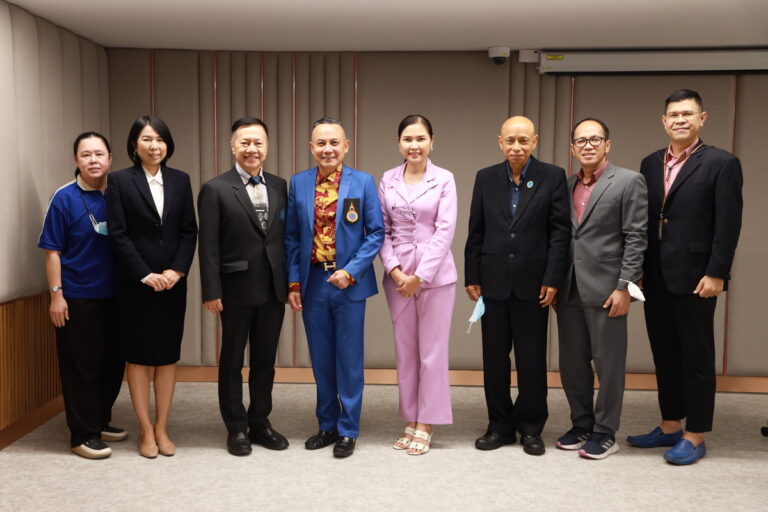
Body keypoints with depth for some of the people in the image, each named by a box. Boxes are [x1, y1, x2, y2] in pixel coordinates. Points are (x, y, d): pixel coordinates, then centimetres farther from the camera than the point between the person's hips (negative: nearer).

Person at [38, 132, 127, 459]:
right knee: (81, 365, 3)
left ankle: (101, 422, 29)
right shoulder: (64, 198, -6)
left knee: (113, 362, 12)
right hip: (78, 297, -4)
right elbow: (52, 251, -6)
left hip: (114, 295, 4)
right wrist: (56, 294, -11)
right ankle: (83, 435, 14)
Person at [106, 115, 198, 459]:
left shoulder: (180, 180, 7)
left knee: (168, 355, 7)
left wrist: (177, 270, -9)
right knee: (138, 355, 4)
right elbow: (118, 234, -7)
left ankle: (161, 428, 18)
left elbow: (190, 231, 4)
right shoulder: (120, 180, -2)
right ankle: (146, 430, 15)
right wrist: (145, 275, -13)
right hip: (136, 283, -3)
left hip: (173, 282, 3)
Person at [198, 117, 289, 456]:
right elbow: (209, 247, -9)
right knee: (232, 361, 9)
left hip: (273, 289, 4)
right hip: (237, 290, -4)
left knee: (265, 359, 14)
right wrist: (211, 292, -12)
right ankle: (236, 428, 23)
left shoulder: (279, 186, 7)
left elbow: (285, 237, 8)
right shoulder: (216, 190, -6)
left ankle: (259, 422, 28)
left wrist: (290, 282, 5)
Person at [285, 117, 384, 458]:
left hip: (349, 281, -2)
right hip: (311, 282, 3)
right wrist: (293, 283, 1)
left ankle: (348, 430, 19)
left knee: (349, 359, 6)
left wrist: (351, 271, -14)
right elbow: (291, 238, 6)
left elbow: (376, 233, -4)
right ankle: (327, 425, 28)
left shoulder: (363, 183, -3)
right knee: (321, 359, 13)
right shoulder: (298, 184, 4)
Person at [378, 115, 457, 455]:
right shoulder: (387, 180, 5)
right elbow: (382, 230, 4)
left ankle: (425, 425, 14)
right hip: (397, 275, 3)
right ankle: (411, 422, 22)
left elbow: (445, 231, -9)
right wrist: (395, 271, -8)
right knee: (405, 351, 10)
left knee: (432, 351, 2)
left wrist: (420, 276, -13)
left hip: (435, 273, -3)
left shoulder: (444, 179, -3)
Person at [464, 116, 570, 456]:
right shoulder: (486, 178, 6)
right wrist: (471, 277, 3)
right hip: (493, 281, 2)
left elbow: (560, 231, -4)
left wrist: (552, 280, -10)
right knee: (494, 357, 9)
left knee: (532, 358, 6)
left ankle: (531, 428, 21)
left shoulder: (553, 177, -1)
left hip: (533, 283, -2)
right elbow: (475, 232, 7)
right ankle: (499, 425, 22)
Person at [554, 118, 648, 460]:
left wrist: (624, 287, -14)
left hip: (605, 289, -5)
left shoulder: (629, 182, -4)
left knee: (608, 364, 3)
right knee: (571, 363, 12)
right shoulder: (566, 185, 13)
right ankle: (581, 425, 27)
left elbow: (636, 238, -9)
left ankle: (605, 433, 17)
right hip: (568, 290, 6)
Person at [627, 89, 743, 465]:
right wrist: (638, 269, 8)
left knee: (697, 359, 4)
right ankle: (670, 427, 26)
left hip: (694, 277, -6)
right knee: (665, 356, 13)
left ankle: (695, 436, 14)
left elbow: (728, 225, -10)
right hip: (656, 278, 6)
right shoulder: (651, 163, 12)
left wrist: (716, 274, -16)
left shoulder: (722, 163, -4)